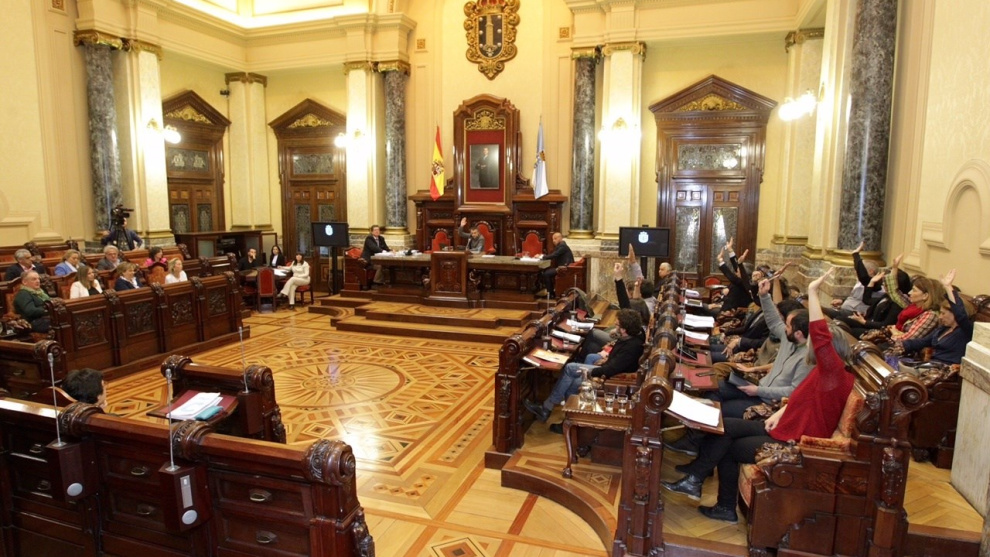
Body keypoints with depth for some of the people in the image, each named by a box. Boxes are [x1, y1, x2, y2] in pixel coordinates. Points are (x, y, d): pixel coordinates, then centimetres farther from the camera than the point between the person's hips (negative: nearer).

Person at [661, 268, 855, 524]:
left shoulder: (835, 374, -23)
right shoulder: (823, 372, 7)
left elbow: (820, 335, -38)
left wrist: (812, 292, -38)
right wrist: (780, 413, 3)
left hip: (794, 442, -9)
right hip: (784, 429, 9)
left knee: (727, 446, -4)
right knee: (724, 427, -1)